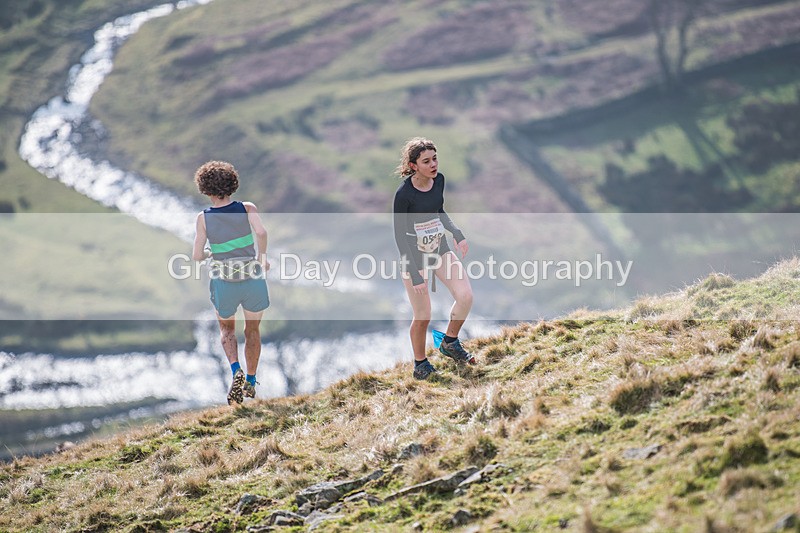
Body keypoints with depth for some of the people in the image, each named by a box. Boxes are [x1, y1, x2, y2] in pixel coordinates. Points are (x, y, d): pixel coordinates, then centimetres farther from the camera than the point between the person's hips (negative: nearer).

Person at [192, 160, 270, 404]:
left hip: (224, 283, 0)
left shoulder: (204, 217, -8)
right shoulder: (247, 208, -10)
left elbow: (197, 256, -9)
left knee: (226, 329, 24)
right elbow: (261, 232, -26)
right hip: (253, 279, 0)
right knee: (252, 329, 25)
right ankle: (250, 383, 29)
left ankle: (236, 371, -2)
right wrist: (263, 257, -8)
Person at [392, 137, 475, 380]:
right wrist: (415, 275, -20)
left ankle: (450, 343, 18)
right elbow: (400, 236, -18)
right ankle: (420, 364, 24)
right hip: (415, 255, -6)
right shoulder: (404, 194, -24)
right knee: (423, 316, 1)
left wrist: (457, 234, 0)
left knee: (465, 296, -7)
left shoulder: (438, 180, -5)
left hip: (440, 248, 6)